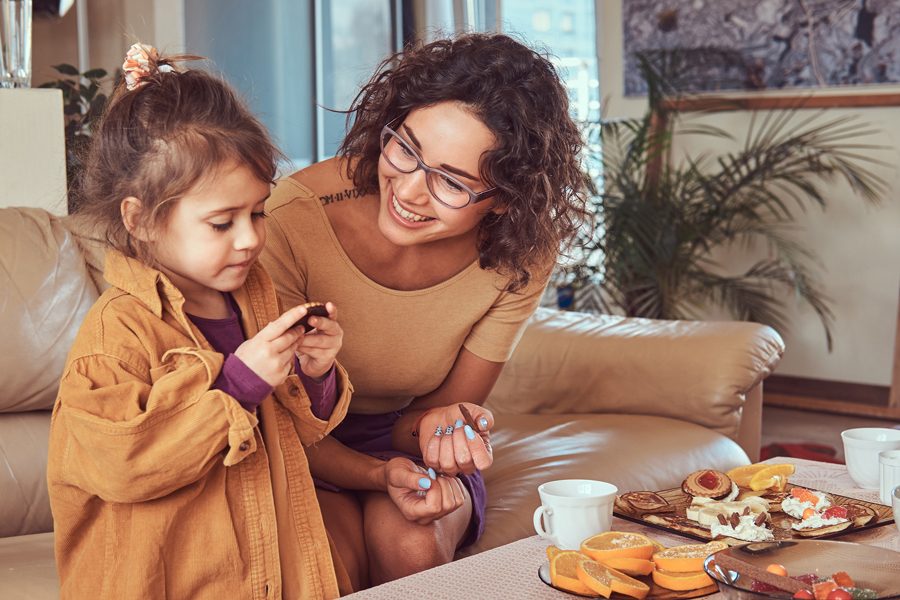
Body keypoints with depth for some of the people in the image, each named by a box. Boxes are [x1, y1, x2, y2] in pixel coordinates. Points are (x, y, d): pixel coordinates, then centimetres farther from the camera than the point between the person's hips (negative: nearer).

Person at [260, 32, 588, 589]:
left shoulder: (520, 256, -18)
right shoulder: (292, 221, -28)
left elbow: (437, 410, -7)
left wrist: (437, 426, -33)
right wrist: (380, 475, -36)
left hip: (404, 436, 3)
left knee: (413, 543, -29)